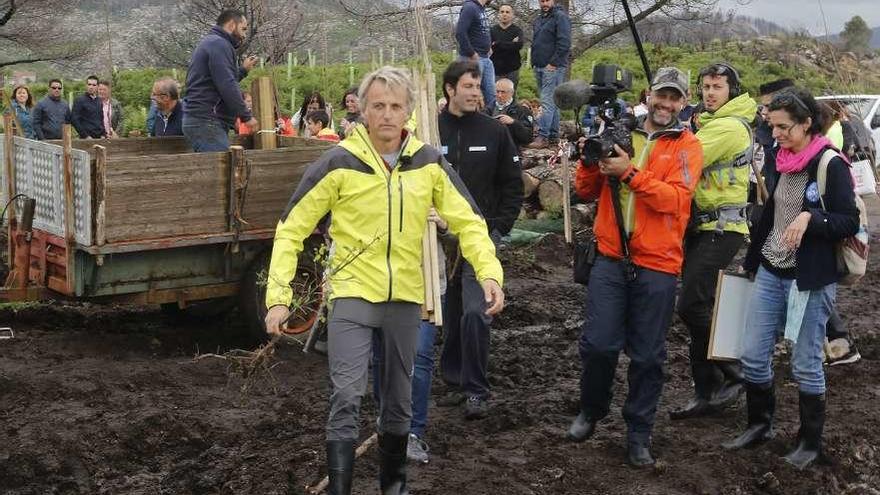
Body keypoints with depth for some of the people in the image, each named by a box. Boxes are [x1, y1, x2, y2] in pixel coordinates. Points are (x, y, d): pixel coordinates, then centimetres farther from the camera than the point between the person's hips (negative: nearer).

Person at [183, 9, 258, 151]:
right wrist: (246, 116, -14)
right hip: (207, 123, -11)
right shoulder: (219, 44, -10)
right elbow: (227, 86, -19)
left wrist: (243, 70, 26)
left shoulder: (209, 42, 24)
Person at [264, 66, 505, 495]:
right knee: (346, 399, -13)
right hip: (353, 295, -3)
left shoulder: (429, 163, -2)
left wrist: (490, 273, -16)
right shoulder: (338, 163, -10)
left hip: (405, 298, 3)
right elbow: (291, 230, -7)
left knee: (398, 402, 15)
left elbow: (467, 221, 1)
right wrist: (278, 296, -14)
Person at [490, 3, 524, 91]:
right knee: (495, 97, -4)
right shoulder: (492, 30, 8)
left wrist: (497, 44, -13)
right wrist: (511, 44, -12)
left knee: (511, 96, 1)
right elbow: (489, 46, -8)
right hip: (496, 69, 0)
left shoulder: (517, 30, 5)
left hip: (512, 70, 0)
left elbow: (519, 45, -15)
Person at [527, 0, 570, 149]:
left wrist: (553, 63, -17)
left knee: (547, 102, -13)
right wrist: (534, 62, 16)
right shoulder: (538, 20, 19)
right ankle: (554, 135, 14)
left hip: (553, 67, -8)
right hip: (539, 68, 8)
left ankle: (543, 136, -17)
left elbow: (564, 43, -15)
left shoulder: (560, 17, -6)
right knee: (551, 102, 11)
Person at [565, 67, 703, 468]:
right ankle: (591, 412, 25)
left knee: (647, 356, 5)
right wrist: (591, 158, -9)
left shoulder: (687, 146, 1)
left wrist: (629, 172, -22)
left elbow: (675, 199, -15)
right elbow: (587, 191, 9)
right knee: (598, 344, 0)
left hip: (657, 265, -2)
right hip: (611, 259, 2)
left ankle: (639, 433, 18)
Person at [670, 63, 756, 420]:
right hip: (701, 226, 10)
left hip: (722, 229, -10)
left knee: (692, 306, -15)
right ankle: (708, 393, 17)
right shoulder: (711, 122, 19)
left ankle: (735, 374, 1)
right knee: (700, 310, 10)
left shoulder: (730, 126, -13)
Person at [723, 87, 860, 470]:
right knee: (753, 356, 7)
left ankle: (810, 442, 18)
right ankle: (759, 425, 26)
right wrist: (750, 262, 24)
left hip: (809, 279, -7)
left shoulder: (831, 164, -11)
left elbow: (849, 223, -13)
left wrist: (810, 217, -30)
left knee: (806, 364, 2)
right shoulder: (784, 161, 9)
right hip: (770, 273, 7)